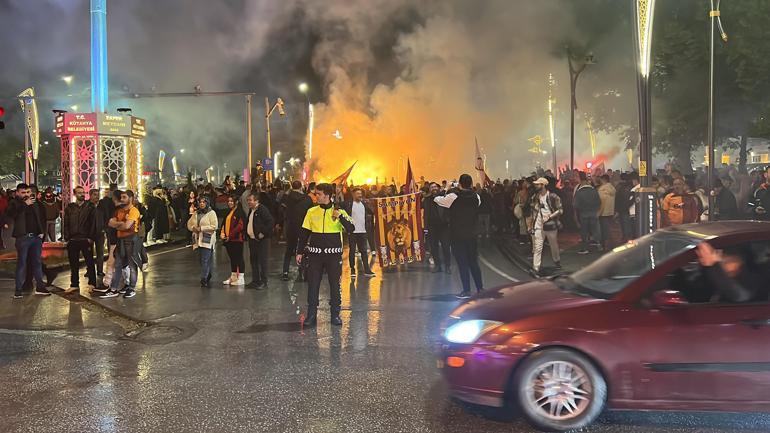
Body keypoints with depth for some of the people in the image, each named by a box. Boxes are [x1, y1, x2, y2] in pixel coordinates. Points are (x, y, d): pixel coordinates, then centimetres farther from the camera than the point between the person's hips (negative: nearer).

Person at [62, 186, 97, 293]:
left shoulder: (90, 207, 2)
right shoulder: (69, 208, 9)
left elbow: (94, 223, -2)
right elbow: (65, 224, 8)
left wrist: (91, 237, -10)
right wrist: (66, 238, -2)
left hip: (86, 239, -2)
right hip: (72, 240, 3)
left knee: (90, 262, 2)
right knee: (73, 263, 8)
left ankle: (92, 283, 11)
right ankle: (74, 284, 16)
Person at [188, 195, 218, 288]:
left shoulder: (211, 213, -2)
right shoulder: (195, 213, 17)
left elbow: (214, 226, -11)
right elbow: (189, 224, 18)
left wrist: (201, 228, -14)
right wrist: (193, 228, -5)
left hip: (207, 240, -6)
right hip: (198, 239, 6)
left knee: (205, 260, -13)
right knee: (202, 260, 9)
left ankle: (204, 279, -16)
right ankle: (207, 278, 19)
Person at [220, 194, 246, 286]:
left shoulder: (240, 212, -10)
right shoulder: (228, 212, 16)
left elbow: (240, 226, -18)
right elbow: (224, 224, 21)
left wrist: (230, 235, -19)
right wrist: (222, 233, 3)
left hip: (237, 239, -8)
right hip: (228, 239, 8)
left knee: (239, 258, -3)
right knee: (232, 258, 15)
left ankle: (241, 278, 2)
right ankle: (233, 277, 23)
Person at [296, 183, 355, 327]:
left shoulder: (339, 211, -2)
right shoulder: (312, 211, 4)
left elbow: (351, 229, -13)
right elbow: (304, 233, 10)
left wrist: (340, 216, -26)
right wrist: (300, 252, 8)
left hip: (333, 253, -2)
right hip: (315, 253, 2)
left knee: (335, 284, 5)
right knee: (313, 284, 3)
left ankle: (335, 314, 16)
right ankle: (311, 315, 13)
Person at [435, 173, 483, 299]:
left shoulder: (453, 196, -12)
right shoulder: (476, 197, 0)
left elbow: (437, 200, -1)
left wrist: (445, 193, 18)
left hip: (457, 236, -4)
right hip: (472, 234, 4)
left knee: (462, 263, 0)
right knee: (473, 262, 14)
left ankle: (466, 291, 2)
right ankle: (480, 288, 17)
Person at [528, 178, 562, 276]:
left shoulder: (553, 196, -9)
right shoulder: (535, 197, 5)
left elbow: (560, 210, -7)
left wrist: (549, 217, -19)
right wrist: (531, 225, 12)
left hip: (551, 225, -2)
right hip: (538, 227, 2)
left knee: (554, 246, 16)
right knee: (537, 248, -5)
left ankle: (557, 261, 41)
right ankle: (536, 268, -5)